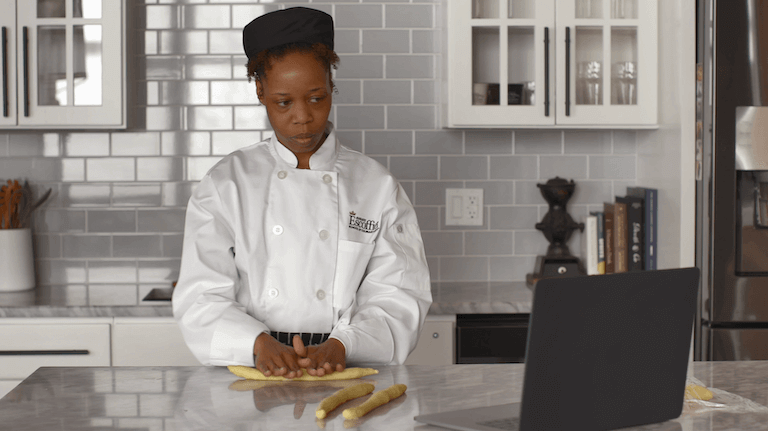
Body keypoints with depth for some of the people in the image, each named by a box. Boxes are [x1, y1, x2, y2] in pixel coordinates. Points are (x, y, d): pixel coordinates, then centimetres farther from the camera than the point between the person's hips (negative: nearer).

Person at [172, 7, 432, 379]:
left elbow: (399, 296, 2)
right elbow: (202, 299, 1)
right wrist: (259, 343, -17)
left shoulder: (377, 186, 9)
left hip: (346, 374, 0)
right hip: (249, 377, 0)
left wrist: (341, 345, -16)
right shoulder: (225, 185, 8)